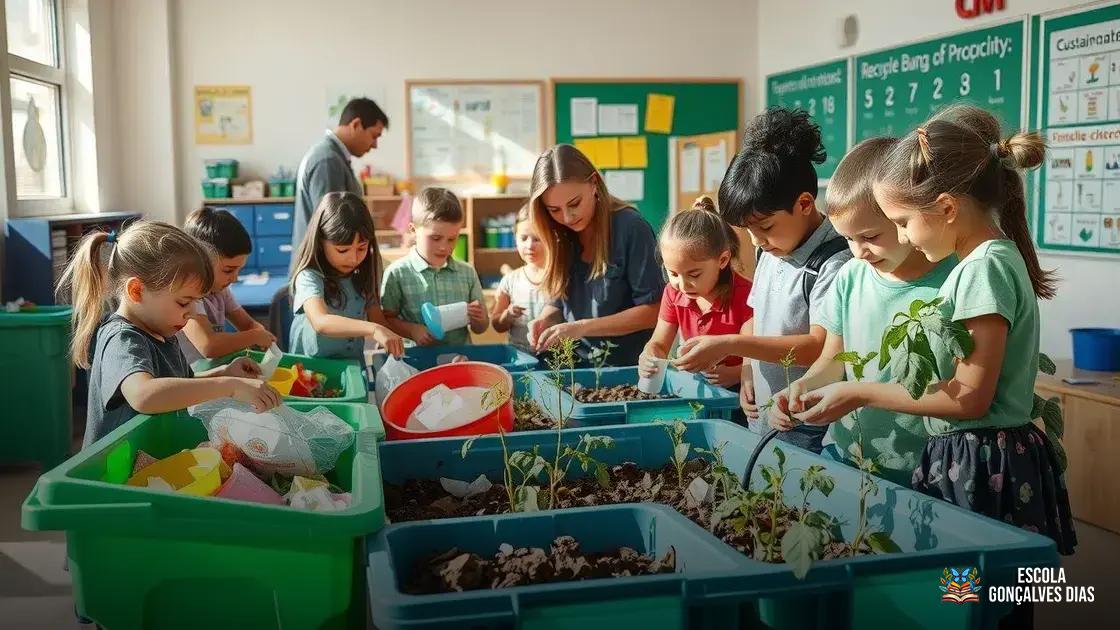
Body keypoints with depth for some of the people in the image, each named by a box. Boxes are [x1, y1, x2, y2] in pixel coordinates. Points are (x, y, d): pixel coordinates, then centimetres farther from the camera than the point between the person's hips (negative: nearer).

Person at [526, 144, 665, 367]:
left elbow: (653, 310, -12)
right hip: (576, 364, 4)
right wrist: (546, 319, -7)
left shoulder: (631, 228, -12)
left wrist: (582, 327, -17)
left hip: (625, 366, -4)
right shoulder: (563, 237, 5)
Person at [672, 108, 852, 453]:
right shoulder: (770, 251, 8)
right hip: (761, 418, 8)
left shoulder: (834, 262, -18)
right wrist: (748, 370, 1)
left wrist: (729, 345, -26)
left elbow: (821, 346, -24)